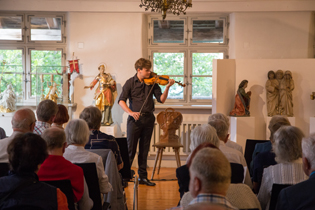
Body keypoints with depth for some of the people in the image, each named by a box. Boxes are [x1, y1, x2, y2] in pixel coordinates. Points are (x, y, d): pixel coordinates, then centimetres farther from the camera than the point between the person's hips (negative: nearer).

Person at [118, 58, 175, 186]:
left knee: (144, 150, 11)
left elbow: (161, 99, -1)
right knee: (130, 149, 0)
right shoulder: (130, 83, -2)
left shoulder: (152, 83, 5)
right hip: (135, 119, -3)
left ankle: (143, 176, 21)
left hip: (148, 119, 3)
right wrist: (130, 112, -22)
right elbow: (121, 100, -8)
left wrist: (167, 87, -15)